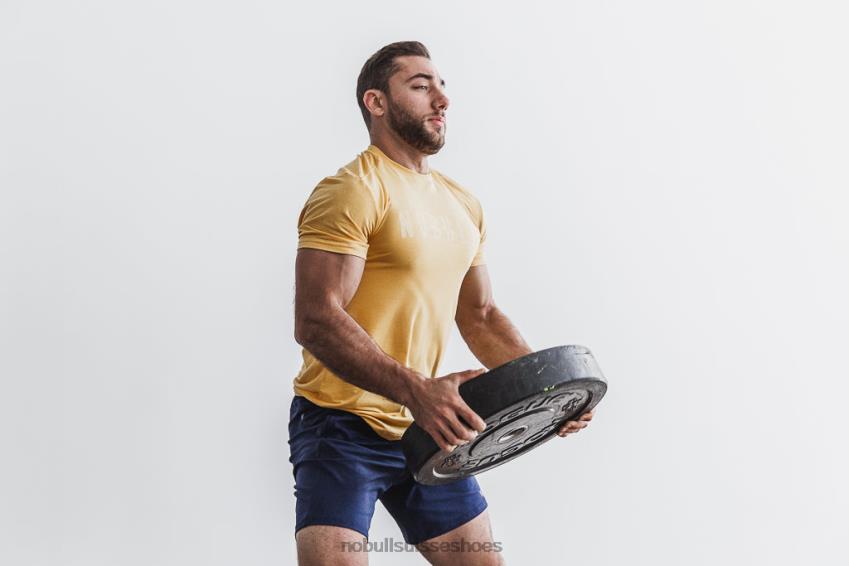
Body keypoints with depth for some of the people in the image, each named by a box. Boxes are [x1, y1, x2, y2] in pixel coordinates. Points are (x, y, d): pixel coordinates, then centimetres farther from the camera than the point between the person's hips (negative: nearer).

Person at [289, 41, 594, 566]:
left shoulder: (464, 206, 12)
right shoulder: (353, 192, -13)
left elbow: (480, 316, 19)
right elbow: (316, 322, -23)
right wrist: (413, 389, -35)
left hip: (427, 428, 8)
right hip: (343, 427, -8)